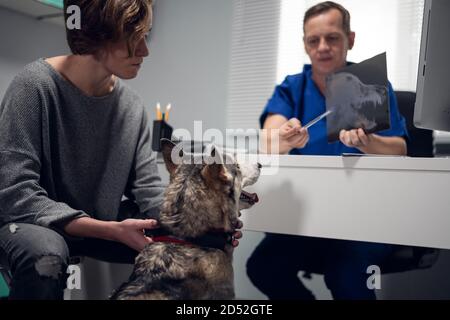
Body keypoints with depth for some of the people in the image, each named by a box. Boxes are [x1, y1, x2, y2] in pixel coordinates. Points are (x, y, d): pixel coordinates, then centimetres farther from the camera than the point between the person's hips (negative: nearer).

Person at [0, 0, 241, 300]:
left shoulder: (133, 106, -4)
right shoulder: (36, 85, -21)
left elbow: (149, 190, -5)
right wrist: (113, 231, -33)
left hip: (103, 227, 5)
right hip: (37, 222, -5)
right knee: (46, 254, -38)